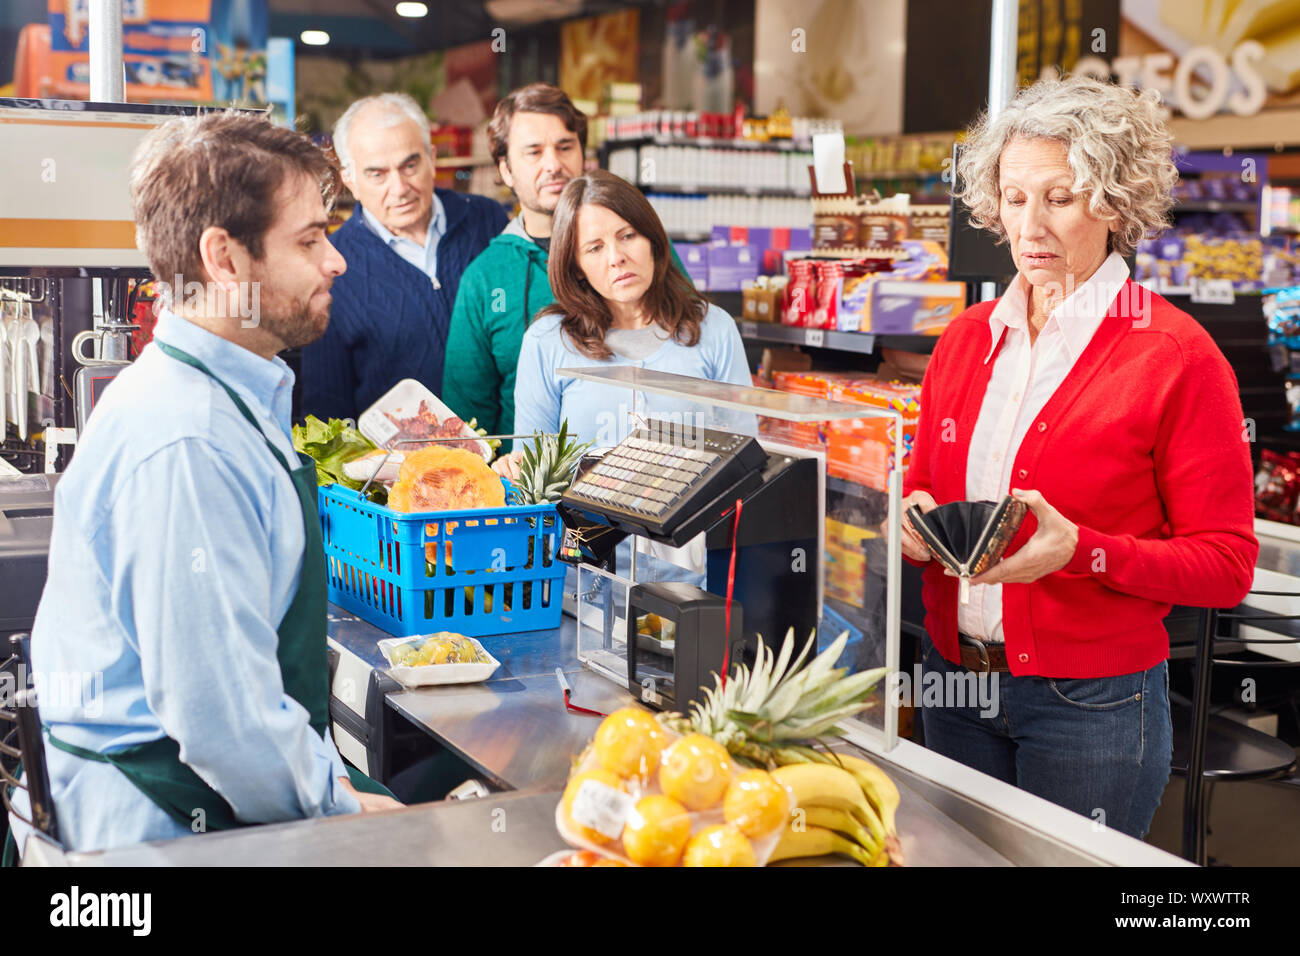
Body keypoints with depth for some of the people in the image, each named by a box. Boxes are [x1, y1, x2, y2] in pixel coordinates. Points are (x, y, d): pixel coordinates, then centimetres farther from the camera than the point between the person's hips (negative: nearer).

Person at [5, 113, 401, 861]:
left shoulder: (237, 403, 10)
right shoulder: (188, 446, -24)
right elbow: (219, 709, -26)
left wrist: (326, 774, 9)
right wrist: (338, 807, -11)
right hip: (166, 822, -9)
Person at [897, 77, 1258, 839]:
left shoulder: (1176, 355, -10)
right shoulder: (968, 336, 6)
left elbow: (1226, 564, -10)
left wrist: (1082, 551, -24)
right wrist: (915, 519, -7)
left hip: (1093, 708, -5)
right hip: (954, 679, 5)